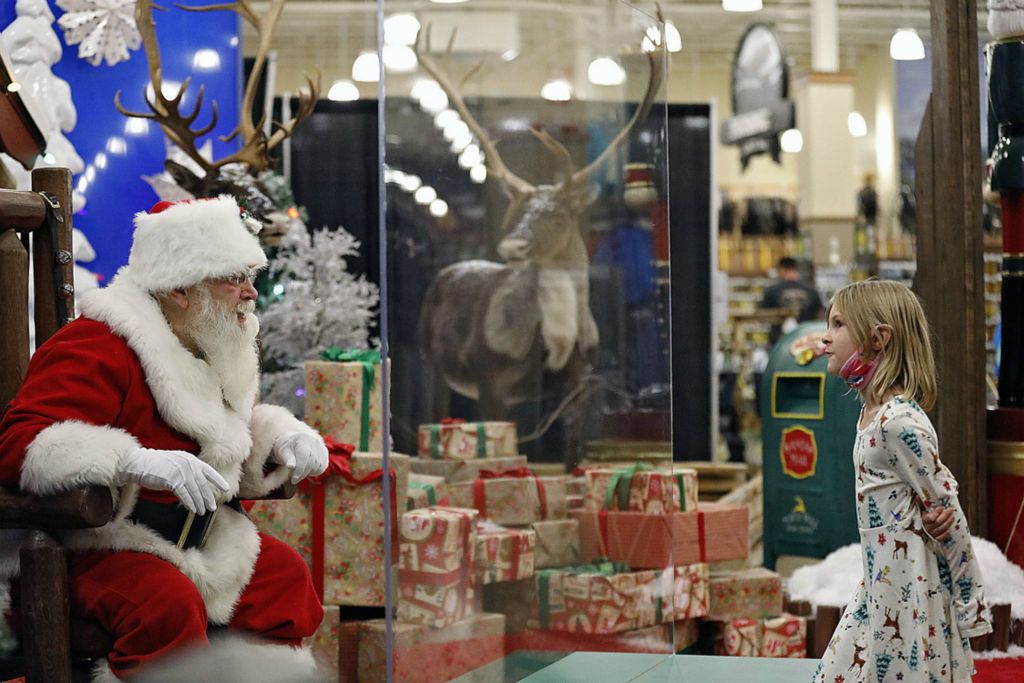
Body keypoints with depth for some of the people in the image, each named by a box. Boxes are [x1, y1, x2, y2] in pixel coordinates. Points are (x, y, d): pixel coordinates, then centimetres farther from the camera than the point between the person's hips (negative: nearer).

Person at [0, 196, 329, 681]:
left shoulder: (220, 352, 11)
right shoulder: (99, 350, -20)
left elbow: (238, 425, 29)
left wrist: (282, 439, 3)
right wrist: (140, 463, -43)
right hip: (94, 549, -9)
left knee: (286, 574, 5)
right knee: (168, 604, -33)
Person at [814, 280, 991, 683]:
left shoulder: (897, 422, -19)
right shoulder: (875, 412, 8)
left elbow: (946, 508, -16)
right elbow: (940, 484, 12)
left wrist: (971, 605, -11)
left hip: (909, 591, -9)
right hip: (880, 585, 9)